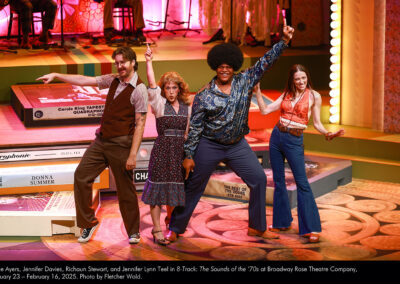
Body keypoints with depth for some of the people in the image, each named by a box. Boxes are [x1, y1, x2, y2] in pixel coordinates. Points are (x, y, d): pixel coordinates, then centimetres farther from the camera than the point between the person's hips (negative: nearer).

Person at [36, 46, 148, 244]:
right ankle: (88, 223, 16)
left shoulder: (139, 89, -12)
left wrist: (133, 154, -19)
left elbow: (140, 124, -15)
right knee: (81, 176, 2)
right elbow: (84, 81, 13)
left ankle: (133, 232, 19)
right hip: (101, 140, 7)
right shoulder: (113, 80, 10)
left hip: (121, 145, -7)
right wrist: (56, 75, 8)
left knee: (125, 189, 2)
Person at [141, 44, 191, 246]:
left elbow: (187, 133, 14)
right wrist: (149, 62, -21)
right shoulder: (159, 104, -1)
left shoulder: (186, 108, 9)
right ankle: (157, 229, 0)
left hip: (180, 151, 4)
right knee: (158, 186, -4)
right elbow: (152, 84, -15)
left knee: (176, 187, 10)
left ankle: (170, 218, 36)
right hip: (161, 149, -4)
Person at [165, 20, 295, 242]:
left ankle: (257, 227, 13)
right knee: (193, 187, 3)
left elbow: (266, 62, -9)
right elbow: (195, 127, -8)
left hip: (238, 145, 3)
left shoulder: (245, 82, -3)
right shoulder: (204, 96, -11)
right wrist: (189, 155, -8)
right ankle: (175, 229, 16)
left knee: (259, 179, -1)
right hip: (209, 147, -3)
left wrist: (284, 41, -20)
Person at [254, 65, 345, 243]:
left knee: (302, 183, -10)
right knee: (278, 181, 9)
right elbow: (265, 110, 7)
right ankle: (282, 222, 21)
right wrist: (257, 92, 2)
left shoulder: (314, 96, -2)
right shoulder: (286, 95, 8)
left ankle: (311, 228, -8)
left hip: (294, 141, -4)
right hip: (277, 137, 4)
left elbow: (317, 123, 1)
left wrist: (328, 134, -16)